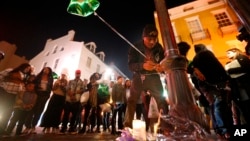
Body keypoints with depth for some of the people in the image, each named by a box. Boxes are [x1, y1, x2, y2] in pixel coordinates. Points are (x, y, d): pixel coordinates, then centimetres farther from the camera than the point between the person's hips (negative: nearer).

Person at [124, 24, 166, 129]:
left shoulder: (159, 48, -5)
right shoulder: (135, 48, -11)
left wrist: (161, 68, -26)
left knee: (161, 99, -7)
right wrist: (143, 65, -39)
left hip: (153, 76, 2)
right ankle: (127, 126, 0)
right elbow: (131, 65, -18)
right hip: (139, 76, -1)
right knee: (132, 100, -8)